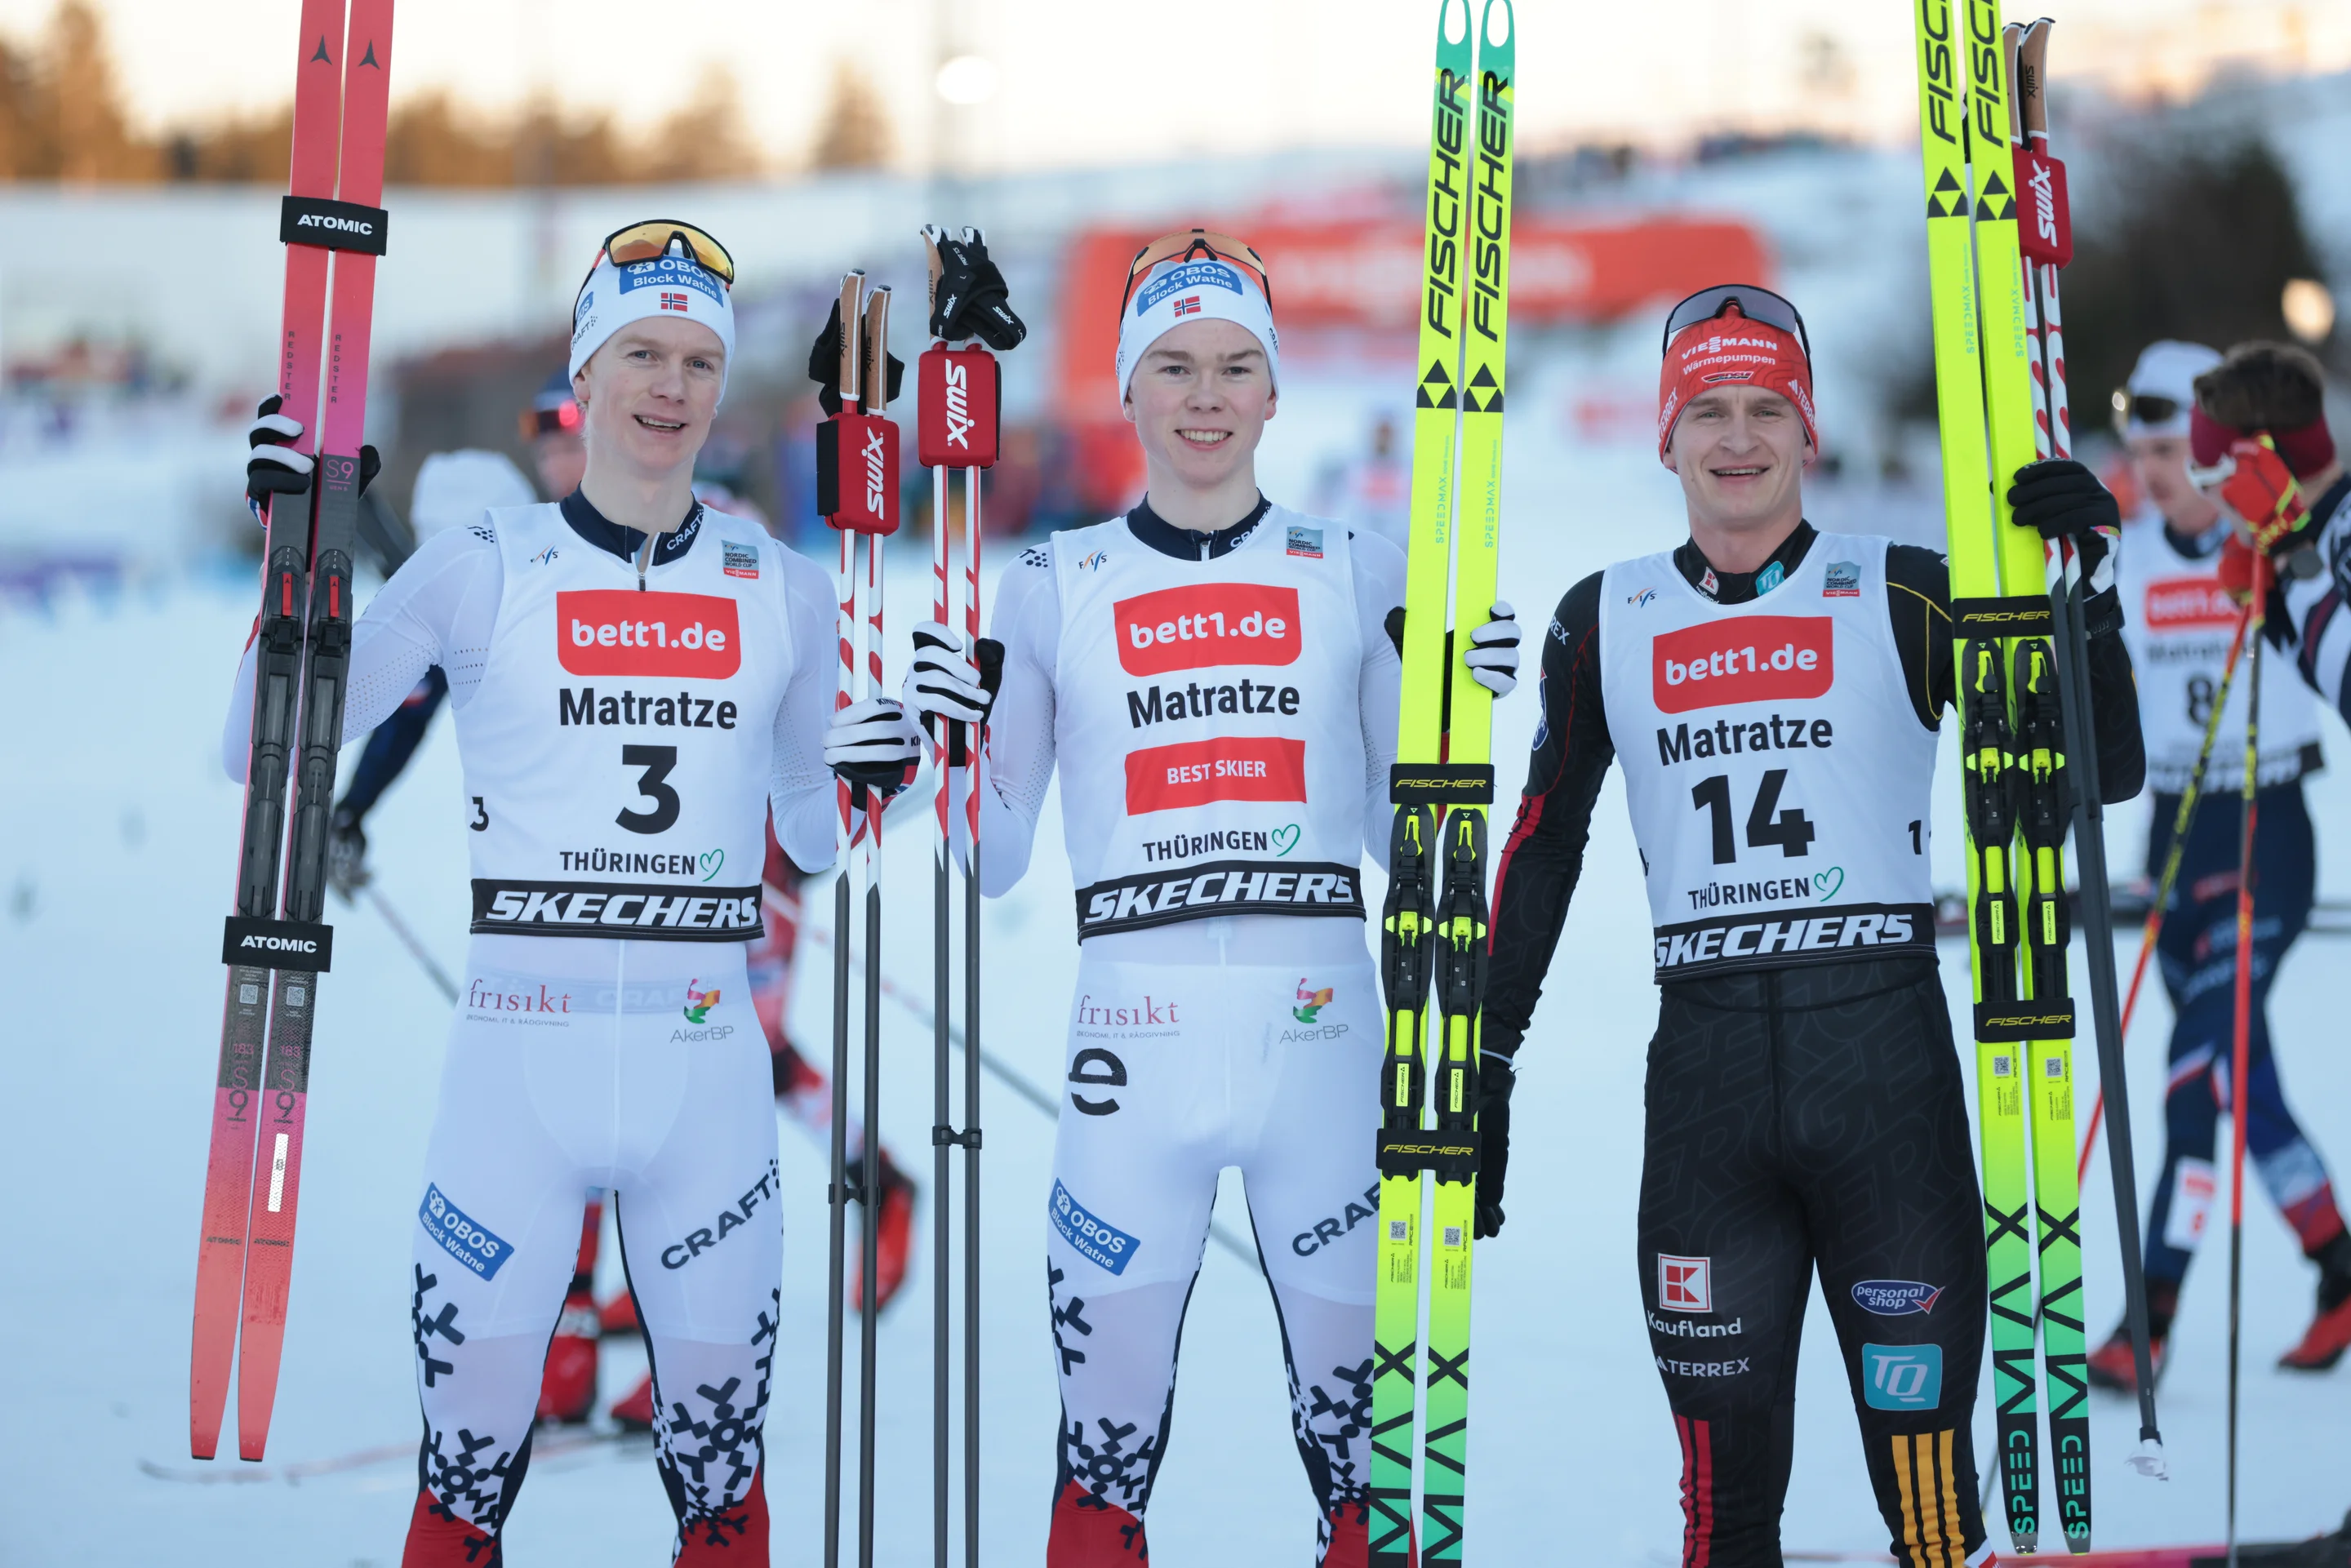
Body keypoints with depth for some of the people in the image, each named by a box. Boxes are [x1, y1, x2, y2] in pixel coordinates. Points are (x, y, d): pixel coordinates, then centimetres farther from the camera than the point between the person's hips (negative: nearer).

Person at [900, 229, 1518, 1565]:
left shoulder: (1354, 575, 9)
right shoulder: (1055, 588, 8)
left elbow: (1406, 839, 12)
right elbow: (992, 864, 9)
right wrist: (949, 738, -7)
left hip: (1322, 1037, 0)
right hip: (1140, 1040, 0)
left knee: (1365, 1428, 1)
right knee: (1106, 1453, 0)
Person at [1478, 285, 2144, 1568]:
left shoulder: (1900, 596, 4)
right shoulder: (1607, 622, 12)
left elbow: (2102, 773, 2)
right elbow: (1542, 846, 18)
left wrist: (2082, 586, -12)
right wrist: (1482, 1067, 13)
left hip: (1886, 1048, -2)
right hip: (1705, 1065, 2)